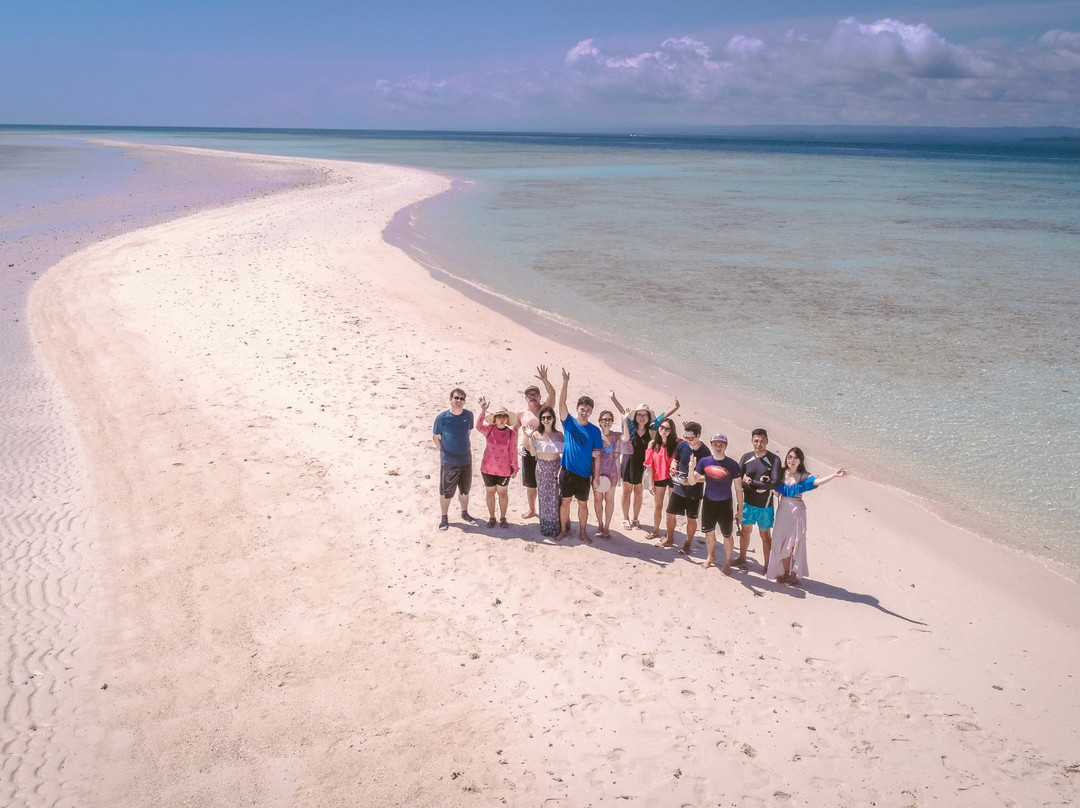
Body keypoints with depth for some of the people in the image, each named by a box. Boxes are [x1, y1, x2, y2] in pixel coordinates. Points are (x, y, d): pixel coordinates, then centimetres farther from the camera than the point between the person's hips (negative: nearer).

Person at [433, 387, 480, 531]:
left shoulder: (468, 415, -3)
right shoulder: (442, 417, -13)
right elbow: (435, 437, -1)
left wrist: (468, 448, 8)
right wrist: (443, 451, -3)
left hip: (466, 459, 4)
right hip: (448, 461, -4)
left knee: (465, 489, 18)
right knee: (446, 491, 4)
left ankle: (465, 514, 36)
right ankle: (444, 518, 21)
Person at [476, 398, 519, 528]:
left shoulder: (511, 433, -10)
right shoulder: (489, 430, -7)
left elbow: (513, 451, -4)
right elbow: (478, 426, -28)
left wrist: (515, 467, 0)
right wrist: (483, 410, -37)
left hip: (504, 470, -1)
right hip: (488, 468, 1)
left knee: (503, 493, 13)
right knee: (490, 492, 13)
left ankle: (503, 518, 27)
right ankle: (491, 517, 27)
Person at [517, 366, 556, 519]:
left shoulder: (545, 408, -3)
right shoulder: (521, 414, 3)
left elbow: (552, 393, -20)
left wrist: (544, 380, -35)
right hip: (528, 453, 2)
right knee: (530, 484, 14)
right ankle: (531, 509, 31)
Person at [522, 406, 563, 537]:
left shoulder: (559, 435, 1)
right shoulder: (536, 434, -1)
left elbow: (564, 452, 3)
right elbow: (533, 453, -8)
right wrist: (529, 437, -14)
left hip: (556, 467, 0)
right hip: (542, 468, 0)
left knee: (555, 497, 1)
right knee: (543, 497, 6)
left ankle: (555, 527, 12)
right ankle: (545, 526, 16)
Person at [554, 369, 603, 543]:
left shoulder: (595, 430, -2)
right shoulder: (569, 422, -3)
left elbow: (597, 455, 0)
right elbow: (561, 403, -17)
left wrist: (596, 476, -3)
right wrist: (565, 384, -30)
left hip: (584, 474, 0)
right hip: (567, 471, 0)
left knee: (583, 504, 11)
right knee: (565, 501, 10)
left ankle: (582, 532, 24)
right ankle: (563, 530, 24)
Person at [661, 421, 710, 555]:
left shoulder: (705, 452, -19)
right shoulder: (682, 446, -7)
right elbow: (675, 460, 10)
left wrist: (692, 480, -29)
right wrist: (673, 468, -12)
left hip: (694, 492, -4)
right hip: (678, 487, 4)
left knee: (691, 519, 10)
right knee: (670, 514, 12)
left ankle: (688, 544, 28)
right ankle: (669, 539, 34)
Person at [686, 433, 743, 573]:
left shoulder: (732, 464, -14)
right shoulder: (704, 462, -6)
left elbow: (738, 488, -7)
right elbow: (692, 481, -4)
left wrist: (740, 509, -5)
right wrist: (691, 468, -23)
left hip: (725, 504, -3)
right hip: (708, 502, 3)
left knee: (727, 535, 5)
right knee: (709, 532, 18)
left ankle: (727, 562, 25)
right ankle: (711, 557, 41)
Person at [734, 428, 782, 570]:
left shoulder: (774, 460, -14)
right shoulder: (747, 457, -3)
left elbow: (774, 483, -22)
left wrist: (750, 481, -19)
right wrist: (759, 485, -19)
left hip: (765, 506, -4)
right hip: (747, 503, 4)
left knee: (765, 536, 8)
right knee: (745, 531, 19)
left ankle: (766, 565, 20)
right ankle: (742, 559, 38)